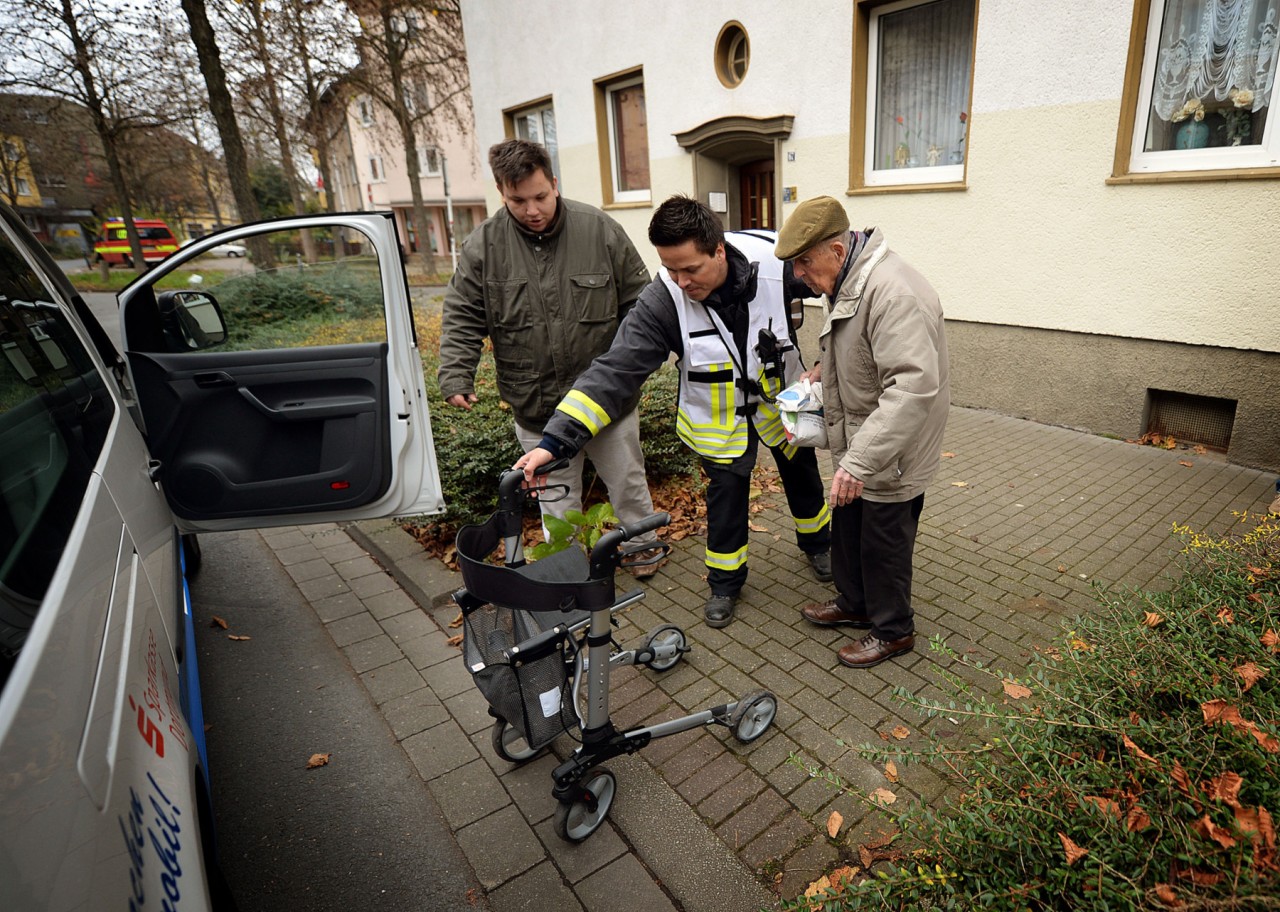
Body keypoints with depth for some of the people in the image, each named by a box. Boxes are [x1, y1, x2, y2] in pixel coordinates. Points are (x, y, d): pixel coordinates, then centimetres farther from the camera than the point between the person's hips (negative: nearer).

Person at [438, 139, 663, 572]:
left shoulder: (601, 230, -7)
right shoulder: (483, 245, -5)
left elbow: (637, 301, 0)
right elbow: (462, 319, -1)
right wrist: (455, 376, -13)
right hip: (535, 406, 1)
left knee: (627, 478, 18)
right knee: (556, 499, 15)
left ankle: (643, 543, 43)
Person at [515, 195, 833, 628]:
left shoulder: (777, 266, -30)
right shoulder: (662, 300, -31)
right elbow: (615, 370, -36)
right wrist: (555, 439, -44)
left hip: (783, 399, 2)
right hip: (718, 418, -2)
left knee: (802, 474, 21)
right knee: (726, 493, 6)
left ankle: (817, 541, 51)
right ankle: (724, 581, 31)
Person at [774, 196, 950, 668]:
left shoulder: (892, 292, -29)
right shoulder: (850, 282, 6)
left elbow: (913, 386, -36)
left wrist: (860, 461, -38)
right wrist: (824, 368, 8)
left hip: (891, 457, -9)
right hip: (857, 448, 10)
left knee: (882, 545, 8)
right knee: (846, 532, 23)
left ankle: (894, 630, 31)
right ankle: (853, 604, 45)